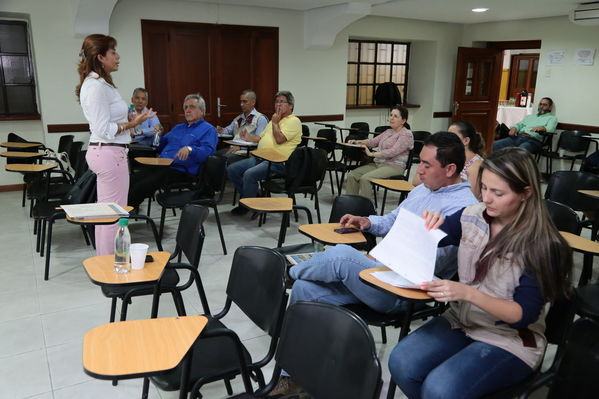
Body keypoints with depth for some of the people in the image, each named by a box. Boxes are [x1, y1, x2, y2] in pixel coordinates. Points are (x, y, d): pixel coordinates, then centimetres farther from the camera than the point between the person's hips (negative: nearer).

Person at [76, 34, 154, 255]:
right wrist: (131, 124, -22)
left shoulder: (98, 83, 14)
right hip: (110, 153, -11)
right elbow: (104, 130, -20)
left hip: (104, 152, 11)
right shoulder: (97, 85, -17)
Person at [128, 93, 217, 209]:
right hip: (161, 165, 8)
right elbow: (161, 145, 36)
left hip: (179, 170, -7)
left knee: (142, 186, -26)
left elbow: (208, 151, -13)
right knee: (131, 181, -16)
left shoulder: (208, 129, 4)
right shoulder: (178, 127, 30)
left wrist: (190, 149, -31)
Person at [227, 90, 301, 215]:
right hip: (259, 157, 9)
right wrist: (249, 138, 11)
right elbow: (261, 137, 29)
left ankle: (246, 206, -12)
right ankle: (249, 196, 8)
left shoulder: (293, 121, -4)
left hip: (277, 162, -9)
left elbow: (279, 139, -17)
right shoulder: (274, 120, 25)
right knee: (232, 169, -2)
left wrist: (275, 122, -4)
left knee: (249, 174, -31)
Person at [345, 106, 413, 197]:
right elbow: (374, 141, 15)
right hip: (377, 164, 8)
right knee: (352, 175, -12)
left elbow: (393, 152, -18)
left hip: (394, 166, -8)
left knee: (365, 178, -31)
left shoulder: (406, 135, -6)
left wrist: (371, 154, -21)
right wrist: (358, 142, -3)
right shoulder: (388, 131, 22)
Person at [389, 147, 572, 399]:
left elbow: (526, 314, -18)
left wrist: (468, 293, -33)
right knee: (401, 364, -18)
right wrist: (428, 226, -14)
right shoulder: (473, 216, -4)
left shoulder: (542, 246, -17)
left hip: (511, 340, -5)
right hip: (461, 321, 5)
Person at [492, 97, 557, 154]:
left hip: (532, 140, -5)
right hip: (518, 137, 6)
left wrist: (540, 128, -26)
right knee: (494, 145, -20)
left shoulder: (552, 118, 17)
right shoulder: (530, 116, 35)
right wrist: (514, 128, -3)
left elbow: (550, 129, -3)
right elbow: (520, 124, 23)